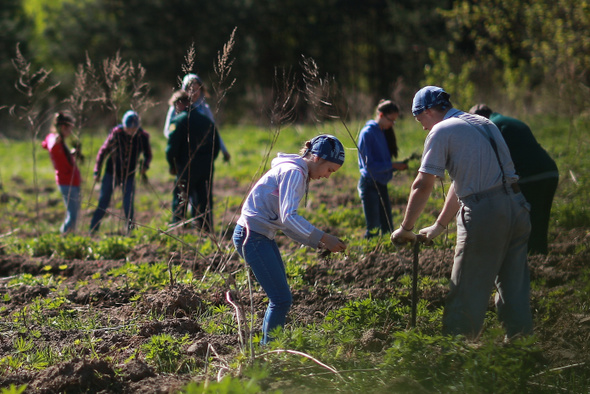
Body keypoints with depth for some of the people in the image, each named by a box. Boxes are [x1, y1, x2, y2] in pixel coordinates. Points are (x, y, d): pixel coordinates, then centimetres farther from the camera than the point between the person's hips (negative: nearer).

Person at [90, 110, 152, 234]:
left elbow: (148, 154, 9)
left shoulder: (143, 137, -8)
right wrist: (97, 172, -5)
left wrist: (145, 166, -11)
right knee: (103, 203, 4)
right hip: (111, 173, -1)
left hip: (129, 175, 1)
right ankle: (92, 230, 12)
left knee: (128, 205, -4)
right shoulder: (116, 133, -14)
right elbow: (103, 151, -4)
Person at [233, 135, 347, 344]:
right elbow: (288, 218, -26)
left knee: (280, 298, 12)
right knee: (282, 299, -10)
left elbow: (286, 223, 17)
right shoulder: (293, 172, -15)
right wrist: (324, 238, -25)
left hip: (263, 236, 10)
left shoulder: (299, 175, 16)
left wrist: (318, 243, 7)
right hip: (252, 236, -10)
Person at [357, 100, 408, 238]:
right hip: (369, 184, -8)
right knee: (373, 228, -7)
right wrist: (393, 165, -17)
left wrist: (399, 166, -2)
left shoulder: (384, 133, 13)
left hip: (381, 184, 8)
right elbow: (369, 165, -18)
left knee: (388, 228, 8)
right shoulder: (368, 133, -12)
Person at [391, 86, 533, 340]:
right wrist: (439, 226, 31)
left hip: (484, 214, -7)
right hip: (517, 206, 7)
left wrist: (406, 229, 5)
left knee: (467, 291, 1)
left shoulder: (442, 131, -1)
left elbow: (422, 186, -5)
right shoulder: (484, 124, 22)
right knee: (514, 286, 13)